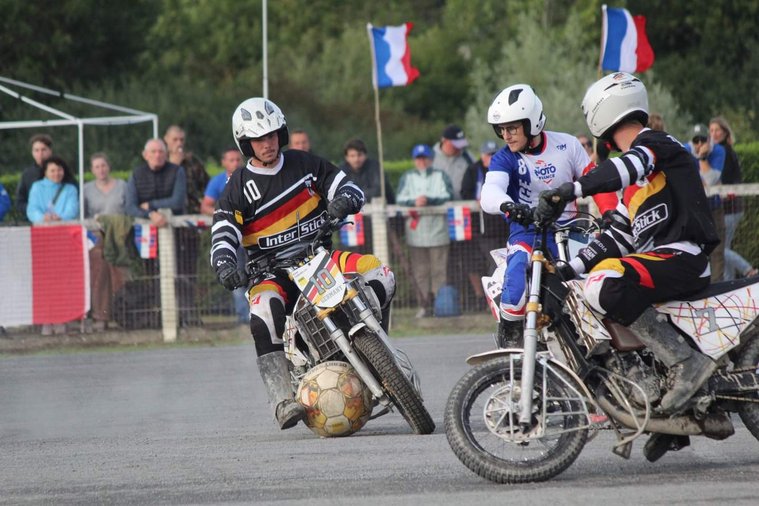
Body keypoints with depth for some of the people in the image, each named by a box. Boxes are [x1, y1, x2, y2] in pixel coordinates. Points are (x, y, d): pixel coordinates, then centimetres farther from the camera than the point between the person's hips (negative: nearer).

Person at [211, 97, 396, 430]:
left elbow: (349, 187, 7)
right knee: (264, 310, -36)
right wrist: (225, 266, -31)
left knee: (380, 275, -18)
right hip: (272, 270, -3)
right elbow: (223, 236, -8)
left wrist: (343, 201, -19)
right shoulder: (239, 188, 1)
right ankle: (283, 402, -38)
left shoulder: (305, 164, 8)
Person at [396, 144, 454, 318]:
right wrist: (414, 202, -20)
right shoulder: (407, 177, 14)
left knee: (439, 270, -4)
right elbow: (401, 199, 0)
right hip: (416, 231, 2)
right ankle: (425, 305, 8)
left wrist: (429, 200, -21)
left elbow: (447, 196, -6)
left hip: (437, 230, -2)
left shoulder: (440, 176, 10)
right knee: (420, 271, 2)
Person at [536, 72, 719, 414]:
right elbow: (618, 237, 23)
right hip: (657, 261, 11)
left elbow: (625, 169, -27)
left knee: (604, 286, -31)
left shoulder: (656, 144, -4)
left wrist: (567, 192, -38)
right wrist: (569, 269, 15)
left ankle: (685, 362, -28)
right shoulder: (633, 186, 25)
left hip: (681, 256, -11)